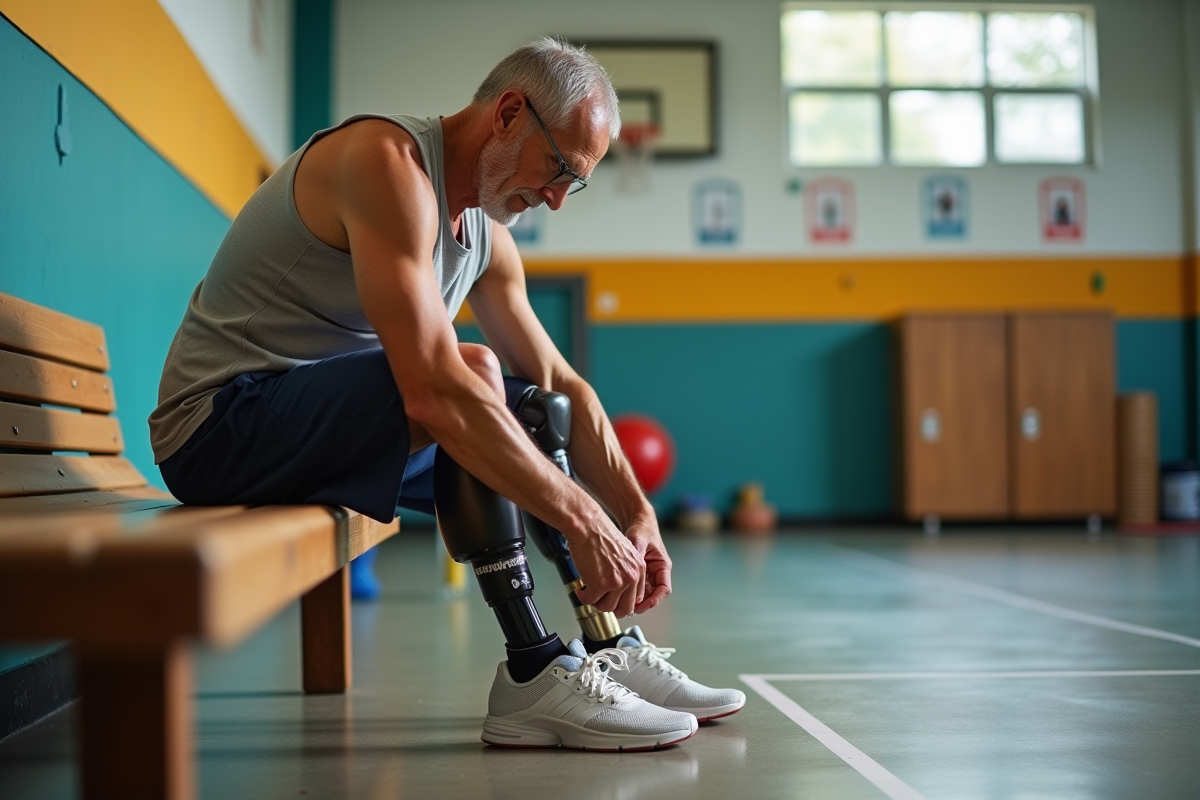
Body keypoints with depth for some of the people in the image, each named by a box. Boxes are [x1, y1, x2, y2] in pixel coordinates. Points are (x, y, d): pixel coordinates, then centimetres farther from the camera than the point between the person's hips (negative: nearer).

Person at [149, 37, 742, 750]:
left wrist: (637, 516, 0)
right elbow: (433, 389, -34)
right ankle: (533, 673, -24)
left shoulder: (488, 235, 8)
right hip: (221, 420, -10)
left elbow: (565, 385, 12)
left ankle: (612, 649, 8)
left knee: (539, 422, 11)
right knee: (474, 372, -29)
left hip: (335, 428, 10)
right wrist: (583, 523, -31)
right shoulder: (388, 161, -22)